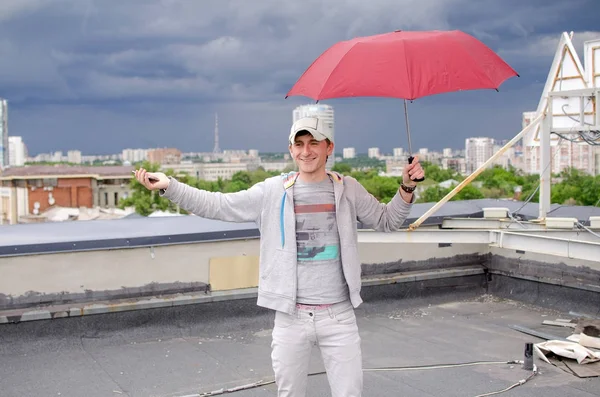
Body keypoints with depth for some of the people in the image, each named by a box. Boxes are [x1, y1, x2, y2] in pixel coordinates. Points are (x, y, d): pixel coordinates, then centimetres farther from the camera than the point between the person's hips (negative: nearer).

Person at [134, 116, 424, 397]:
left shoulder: (348, 190, 3)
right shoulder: (271, 192, -1)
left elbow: (386, 221, 14)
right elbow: (217, 206, 1)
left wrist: (406, 188, -3)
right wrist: (168, 186, -8)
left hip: (339, 316, 0)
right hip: (290, 317, 0)